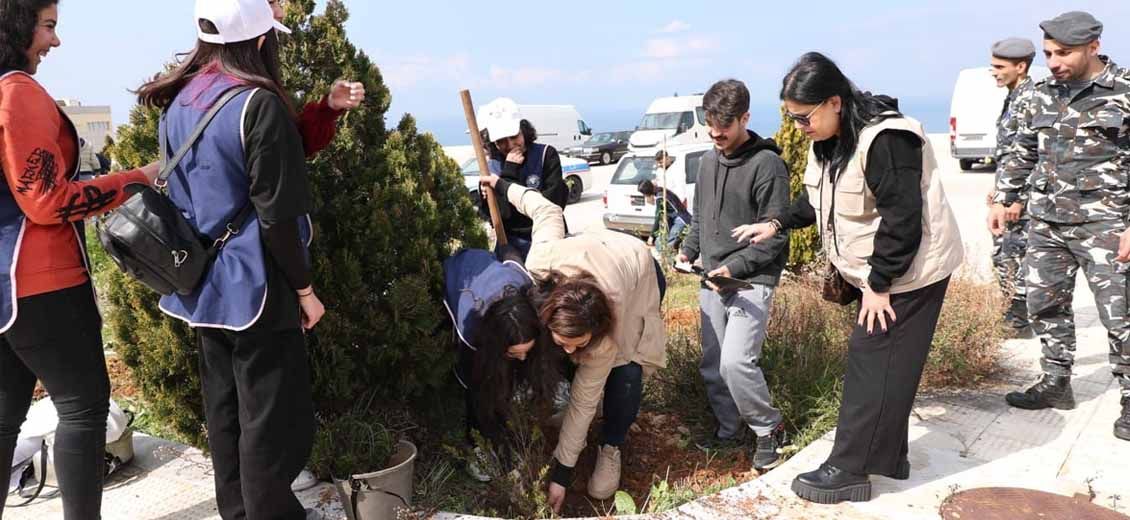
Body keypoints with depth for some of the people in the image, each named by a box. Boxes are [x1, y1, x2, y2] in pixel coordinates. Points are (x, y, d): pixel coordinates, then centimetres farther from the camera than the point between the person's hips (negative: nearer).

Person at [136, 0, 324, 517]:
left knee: (223, 408, 17)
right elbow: (276, 214, -17)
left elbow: (181, 192, 16)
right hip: (253, 284, -8)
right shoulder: (258, 103, -16)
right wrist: (304, 288, -10)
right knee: (273, 416, 3)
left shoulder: (178, 101, 7)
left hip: (202, 281, 8)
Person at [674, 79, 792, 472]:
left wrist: (734, 267, -21)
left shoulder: (767, 164, -11)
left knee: (735, 361, -17)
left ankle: (769, 429, 6)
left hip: (751, 281, -7)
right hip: (712, 279, 7)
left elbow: (775, 235, -13)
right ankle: (730, 429, 28)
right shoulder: (709, 161, 11)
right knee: (713, 365, 9)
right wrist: (689, 251, 10)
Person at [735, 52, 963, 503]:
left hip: (908, 273, -10)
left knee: (873, 365, -5)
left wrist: (879, 285, -22)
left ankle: (849, 469, 3)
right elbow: (821, 198, 17)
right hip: (876, 273, 10)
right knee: (878, 364, 15)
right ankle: (886, 456, 27)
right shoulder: (829, 140, 4)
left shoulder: (884, 141, -26)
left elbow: (902, 220, -27)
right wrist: (778, 223, 4)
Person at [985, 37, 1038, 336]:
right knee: (1000, 253, 14)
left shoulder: (1030, 99, -16)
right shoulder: (1013, 98, 15)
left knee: (1015, 255, -5)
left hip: (1021, 192, -10)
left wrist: (1018, 198, -23)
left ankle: (1024, 321, 5)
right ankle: (1015, 314, 26)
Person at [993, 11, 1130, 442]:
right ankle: (1056, 384, 27)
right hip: (1045, 222, 6)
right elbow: (1022, 152, 18)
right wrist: (1003, 200, 14)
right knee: (1045, 306, 12)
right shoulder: (1043, 94, 9)